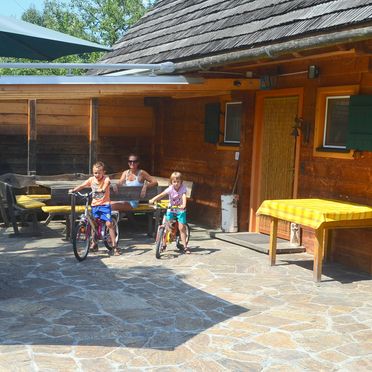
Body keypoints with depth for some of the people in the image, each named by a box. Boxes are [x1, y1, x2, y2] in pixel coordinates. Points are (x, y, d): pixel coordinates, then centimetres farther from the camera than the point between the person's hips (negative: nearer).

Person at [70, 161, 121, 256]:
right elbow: (82, 186, -1)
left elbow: (106, 183, -30)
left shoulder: (106, 178, -9)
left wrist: (102, 189, -51)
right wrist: (73, 190, -16)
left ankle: (115, 246, -5)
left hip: (105, 204, -4)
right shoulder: (91, 179, 1)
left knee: (109, 223, -12)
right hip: (95, 204, 4)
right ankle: (94, 243, 27)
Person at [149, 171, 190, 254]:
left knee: (182, 228, -7)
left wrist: (183, 205, -50)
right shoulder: (170, 189, -12)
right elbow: (161, 195, -23)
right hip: (170, 210, 1)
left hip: (180, 210, -1)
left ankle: (185, 246, 1)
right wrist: (152, 200, -38)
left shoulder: (183, 188, -14)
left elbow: (184, 197, -30)